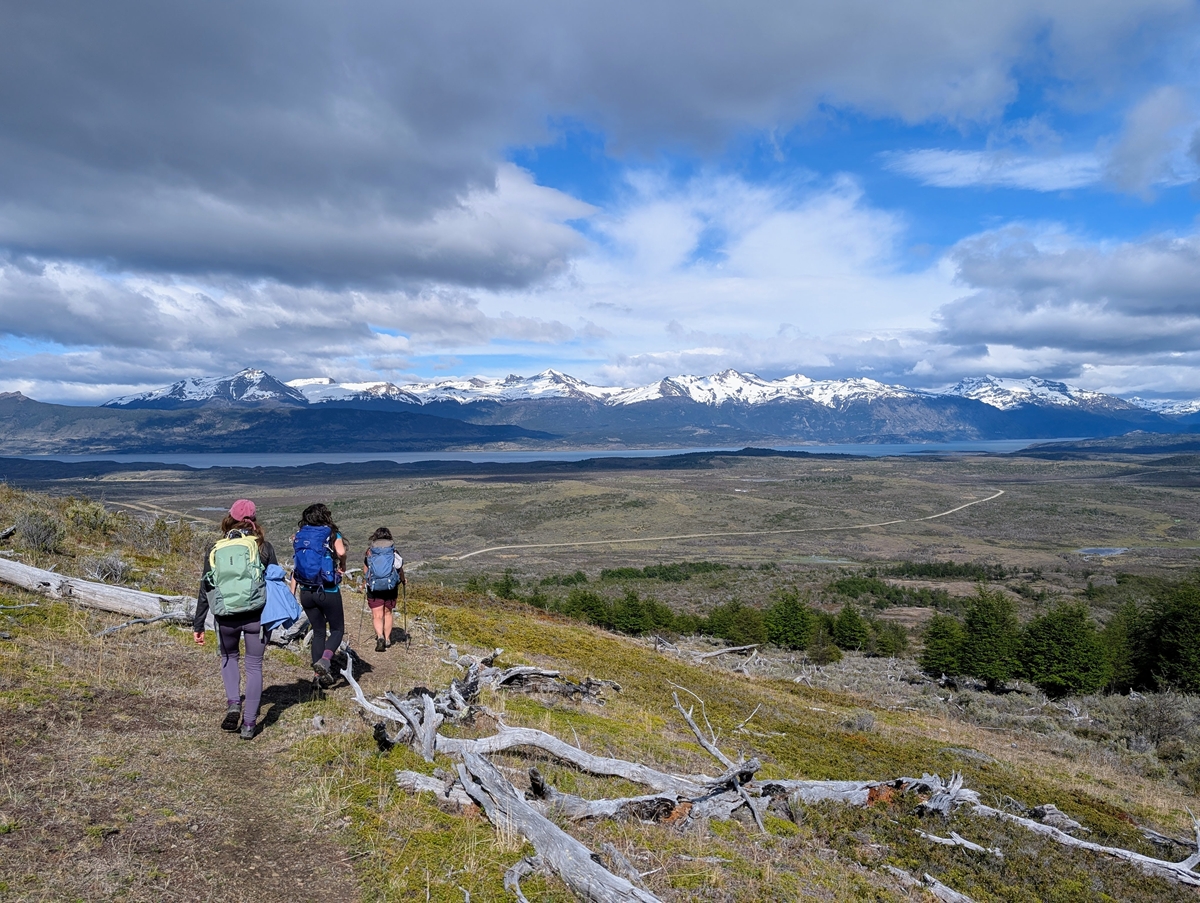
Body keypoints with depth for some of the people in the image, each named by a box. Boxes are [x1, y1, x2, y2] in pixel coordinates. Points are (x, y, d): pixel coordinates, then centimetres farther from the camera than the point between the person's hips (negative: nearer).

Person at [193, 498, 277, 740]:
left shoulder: (215, 549, 2)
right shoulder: (264, 547, -2)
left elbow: (205, 589, 4)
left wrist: (198, 625, 10)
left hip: (225, 617, 1)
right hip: (256, 616, -1)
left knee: (228, 657, 27)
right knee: (254, 666, 11)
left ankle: (233, 703, 8)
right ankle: (249, 724, 13)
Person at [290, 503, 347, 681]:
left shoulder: (299, 536, 7)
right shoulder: (332, 534, -4)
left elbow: (296, 567, 6)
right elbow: (341, 552, -25)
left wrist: (292, 593, 9)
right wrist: (342, 566, -4)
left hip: (306, 593, 4)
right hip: (328, 592, -4)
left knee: (318, 631, 18)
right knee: (337, 630, 10)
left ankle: (319, 673, 18)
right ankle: (325, 659, -16)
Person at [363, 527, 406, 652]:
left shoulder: (369, 550, -1)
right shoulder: (394, 550, 0)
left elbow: (365, 571, 3)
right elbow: (400, 569, 2)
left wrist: (367, 579, 24)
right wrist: (403, 581, 21)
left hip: (374, 587, -1)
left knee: (377, 615, 2)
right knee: (388, 613, 17)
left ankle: (380, 637, -19)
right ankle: (387, 639, 23)